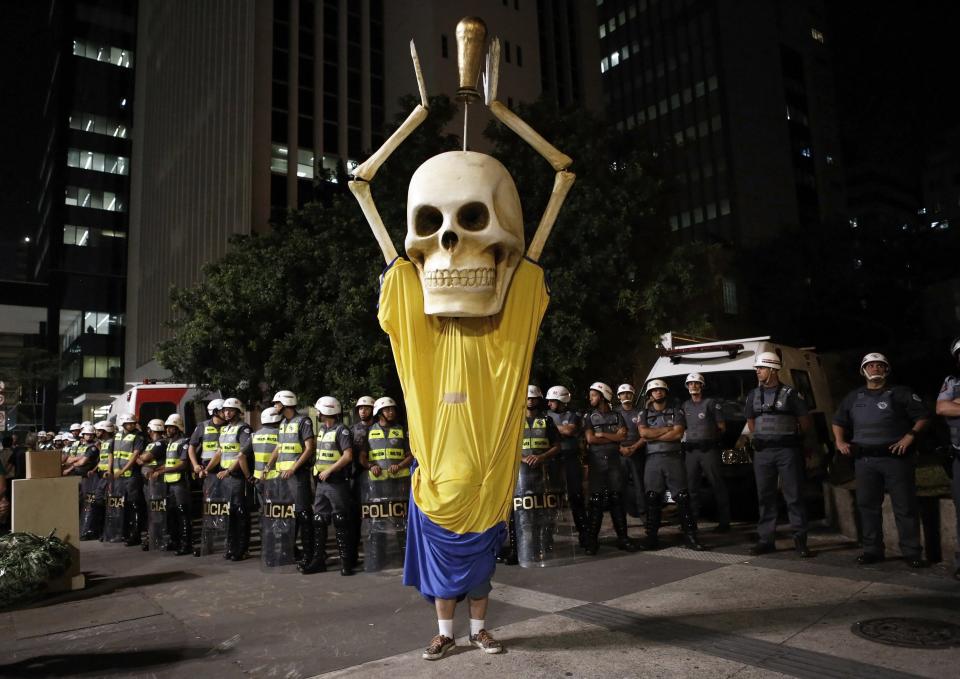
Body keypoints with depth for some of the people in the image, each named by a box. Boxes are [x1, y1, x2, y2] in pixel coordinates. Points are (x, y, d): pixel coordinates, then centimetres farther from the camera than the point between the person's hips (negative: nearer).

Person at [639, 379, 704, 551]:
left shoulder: (676, 410, 9)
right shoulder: (644, 413, 14)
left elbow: (678, 434, -6)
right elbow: (643, 433, -5)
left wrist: (653, 436, -7)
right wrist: (667, 429, -7)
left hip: (673, 458, -1)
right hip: (653, 459, 1)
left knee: (682, 497, -4)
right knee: (652, 499, 1)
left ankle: (690, 535, 1)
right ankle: (652, 536, 7)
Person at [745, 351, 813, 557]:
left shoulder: (790, 393, -2)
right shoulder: (753, 395, 11)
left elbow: (805, 422, 3)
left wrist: (789, 437, 9)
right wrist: (761, 437, 13)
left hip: (787, 450, -4)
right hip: (762, 452, 4)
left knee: (794, 496, -2)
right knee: (765, 496, 7)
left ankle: (800, 540, 6)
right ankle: (766, 539, 14)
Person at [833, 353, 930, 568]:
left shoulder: (901, 393, 4)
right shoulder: (854, 397, 15)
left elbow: (923, 417, 1)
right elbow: (838, 422, 22)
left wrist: (910, 436, -13)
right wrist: (840, 441, 7)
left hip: (895, 458, -3)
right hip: (864, 460, 4)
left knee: (905, 507, -1)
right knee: (868, 506, 7)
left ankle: (912, 552, 8)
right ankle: (872, 550, 17)